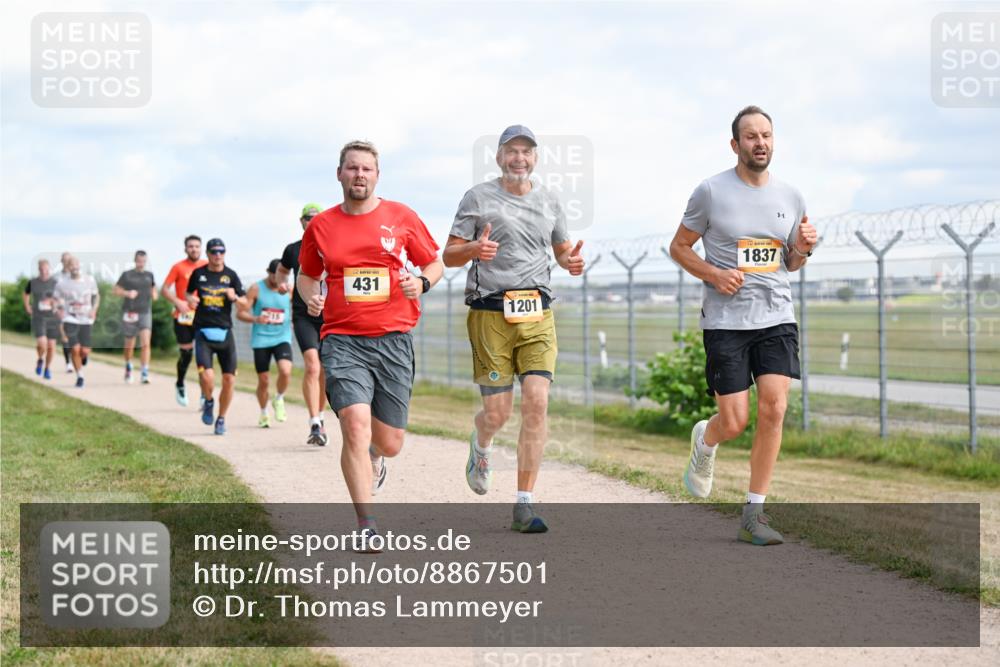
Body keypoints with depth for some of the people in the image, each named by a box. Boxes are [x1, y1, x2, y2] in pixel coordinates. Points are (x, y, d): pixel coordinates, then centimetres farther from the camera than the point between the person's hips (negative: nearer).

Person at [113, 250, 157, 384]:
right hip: (130, 312, -1)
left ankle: (145, 373, -16)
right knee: (129, 345, 10)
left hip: (145, 312, 1)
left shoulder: (149, 275, 9)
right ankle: (128, 367, 38)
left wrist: (154, 294, 3)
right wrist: (127, 293, -15)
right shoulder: (127, 275, 0)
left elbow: (153, 288, 25)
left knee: (145, 343, -14)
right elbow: (116, 290, 3)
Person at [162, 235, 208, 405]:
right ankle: (180, 385, 28)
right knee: (185, 353, 3)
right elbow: (164, 290, -3)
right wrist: (178, 302, -17)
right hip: (183, 316, -2)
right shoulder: (178, 267, -2)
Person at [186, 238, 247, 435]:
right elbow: (189, 292, 23)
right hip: (203, 332, -1)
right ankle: (208, 402, 15)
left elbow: (245, 304, 4)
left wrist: (235, 297, -17)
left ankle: (221, 419, 19)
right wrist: (190, 300, 0)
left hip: (225, 332, 1)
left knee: (229, 379, -1)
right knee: (207, 376, -19)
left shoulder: (231, 275, 4)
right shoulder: (198, 273, 5)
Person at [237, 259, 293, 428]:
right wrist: (255, 319, -22)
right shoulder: (256, 289, -3)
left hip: (282, 338, 0)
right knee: (263, 381, 3)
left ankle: (279, 400, 5)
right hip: (261, 340, 0)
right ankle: (263, 413, 27)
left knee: (285, 371, -24)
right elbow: (240, 313, -4)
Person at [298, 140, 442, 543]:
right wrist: (310, 297, -1)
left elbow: (434, 264, 14)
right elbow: (306, 275, 21)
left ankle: (374, 458, 45)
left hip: (393, 341, 1)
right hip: (342, 340, -1)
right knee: (356, 424, -21)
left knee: (390, 444, 5)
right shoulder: (321, 225, 7)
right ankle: (366, 525, -12)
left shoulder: (401, 217, 5)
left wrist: (421, 283, -9)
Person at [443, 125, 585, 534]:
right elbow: (448, 256, 2)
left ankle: (524, 506, -6)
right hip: (490, 313, -3)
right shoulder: (478, 198, 3)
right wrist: (473, 249, -21)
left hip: (537, 315, 3)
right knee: (497, 412, -3)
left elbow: (563, 250, 25)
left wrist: (572, 262, 1)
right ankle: (480, 447, 37)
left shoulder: (549, 201, 14)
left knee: (536, 402, -11)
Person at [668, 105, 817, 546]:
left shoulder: (790, 196, 10)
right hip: (726, 321, -3)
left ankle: (753, 514, 0)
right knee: (735, 421, -6)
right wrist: (714, 275, -11)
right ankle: (704, 440, 34)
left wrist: (802, 248, -2)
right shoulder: (711, 192, -3)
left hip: (777, 316, 3)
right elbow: (679, 247, 6)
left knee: (774, 409, -11)